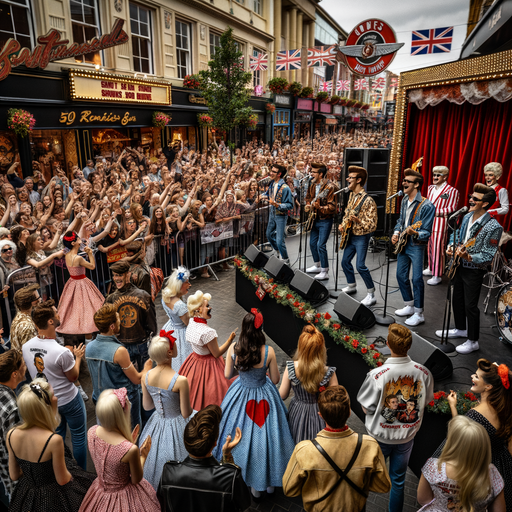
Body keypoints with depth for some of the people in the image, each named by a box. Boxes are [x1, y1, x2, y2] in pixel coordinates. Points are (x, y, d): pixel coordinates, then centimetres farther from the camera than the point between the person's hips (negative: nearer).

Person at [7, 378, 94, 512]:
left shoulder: (11, 435, -17)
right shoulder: (54, 440, -34)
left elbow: (14, 475, -2)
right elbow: (62, 480, -19)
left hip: (26, 495, 6)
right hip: (53, 498, -5)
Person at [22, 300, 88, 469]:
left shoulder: (26, 347, -12)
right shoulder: (62, 352, -33)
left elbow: (34, 372, 5)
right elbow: (73, 377, -16)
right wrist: (78, 357, -1)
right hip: (68, 400, -6)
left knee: (57, 435, 25)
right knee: (79, 436, 14)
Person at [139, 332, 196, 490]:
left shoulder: (146, 377, -14)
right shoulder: (180, 381, -31)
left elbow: (146, 406, 1)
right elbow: (186, 413, -20)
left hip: (157, 424, 6)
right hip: (178, 427, -6)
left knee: (157, 459, 30)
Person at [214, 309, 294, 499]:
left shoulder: (233, 349, -19)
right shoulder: (268, 352, -24)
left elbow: (228, 375, -5)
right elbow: (275, 379, -12)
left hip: (241, 396, 1)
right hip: (265, 397, -1)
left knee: (244, 437, 21)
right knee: (265, 433, 21)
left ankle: (254, 485, 39)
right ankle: (269, 481, 41)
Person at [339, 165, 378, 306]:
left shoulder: (368, 200, -19)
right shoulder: (352, 195, 7)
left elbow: (372, 225, -21)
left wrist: (358, 221, -37)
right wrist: (343, 225, 5)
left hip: (361, 237, -8)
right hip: (351, 235, 9)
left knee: (360, 265, -13)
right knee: (345, 261, 14)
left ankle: (371, 295, 0)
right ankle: (351, 286, 34)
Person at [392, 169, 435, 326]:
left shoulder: (427, 205, -17)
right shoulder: (405, 200, 8)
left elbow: (426, 233, -17)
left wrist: (415, 233, -36)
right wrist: (396, 233, 5)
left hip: (416, 246, -8)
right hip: (403, 243, 8)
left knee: (417, 279, -6)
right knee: (401, 275, 13)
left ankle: (418, 313, 6)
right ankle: (409, 306, 30)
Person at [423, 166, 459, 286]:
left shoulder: (452, 191, -8)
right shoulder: (431, 188, 14)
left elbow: (452, 208, -11)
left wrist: (436, 212, -17)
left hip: (440, 222, -7)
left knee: (438, 248, -6)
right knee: (430, 245, 15)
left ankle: (437, 276, 1)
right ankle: (430, 269, 30)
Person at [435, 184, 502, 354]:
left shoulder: (493, 227, -22)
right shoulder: (467, 217, 1)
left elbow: (488, 256, -21)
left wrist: (469, 257, -36)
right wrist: (451, 247, -3)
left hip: (474, 271, -7)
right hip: (459, 266, 7)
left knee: (470, 306, 1)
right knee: (457, 299, 20)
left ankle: (473, 341, 19)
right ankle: (460, 329, 41)